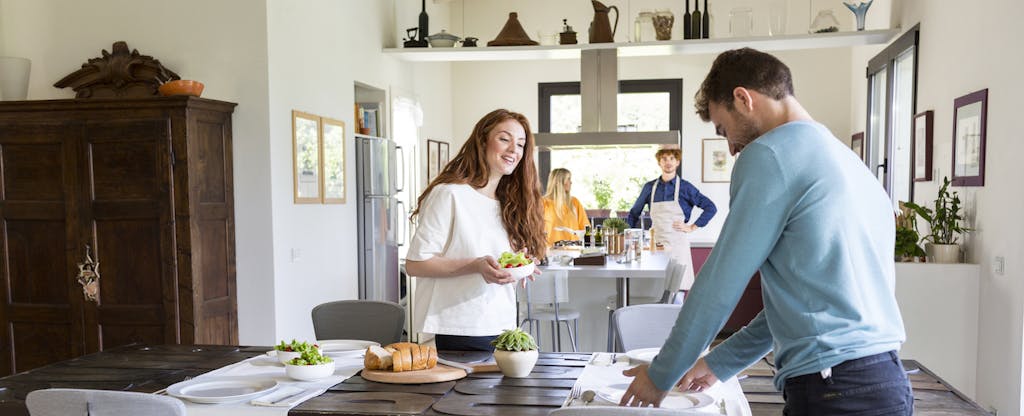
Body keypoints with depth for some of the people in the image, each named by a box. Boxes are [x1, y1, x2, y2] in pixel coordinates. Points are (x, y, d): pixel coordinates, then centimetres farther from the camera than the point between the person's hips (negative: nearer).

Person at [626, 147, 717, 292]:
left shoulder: (685, 187, 2)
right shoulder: (650, 187, 9)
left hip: (677, 244, -2)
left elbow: (710, 208, 1)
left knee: (679, 289, -5)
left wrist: (692, 227, -2)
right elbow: (633, 214, 20)